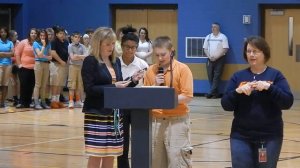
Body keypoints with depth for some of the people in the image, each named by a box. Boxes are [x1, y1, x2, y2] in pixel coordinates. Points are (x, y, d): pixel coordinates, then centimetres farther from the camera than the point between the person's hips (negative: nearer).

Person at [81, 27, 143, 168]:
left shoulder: (116, 61, 14)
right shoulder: (90, 61, -7)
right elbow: (89, 89, -14)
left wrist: (133, 81, -1)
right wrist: (113, 87, -19)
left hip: (114, 114, 7)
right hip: (97, 114, -7)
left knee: (111, 155, 8)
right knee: (96, 156, -6)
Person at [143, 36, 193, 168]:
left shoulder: (182, 69, -6)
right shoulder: (150, 71, 7)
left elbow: (188, 96, -11)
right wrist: (155, 86, -6)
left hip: (177, 121, -5)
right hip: (155, 121, 5)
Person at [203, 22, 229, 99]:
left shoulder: (223, 37, -2)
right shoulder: (208, 37, 11)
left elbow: (225, 49, -8)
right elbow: (205, 48, 11)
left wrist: (216, 57, -14)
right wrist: (209, 57, -5)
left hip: (219, 59, -4)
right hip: (210, 60, 4)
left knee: (216, 76, -8)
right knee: (210, 76, 1)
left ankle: (211, 92, -10)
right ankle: (215, 93, 7)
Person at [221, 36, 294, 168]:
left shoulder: (275, 75, 1)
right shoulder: (238, 76, 6)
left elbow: (287, 102, -9)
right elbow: (226, 105, 1)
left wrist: (269, 87, -21)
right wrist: (237, 91, -17)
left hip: (270, 137, -1)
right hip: (241, 137, 1)